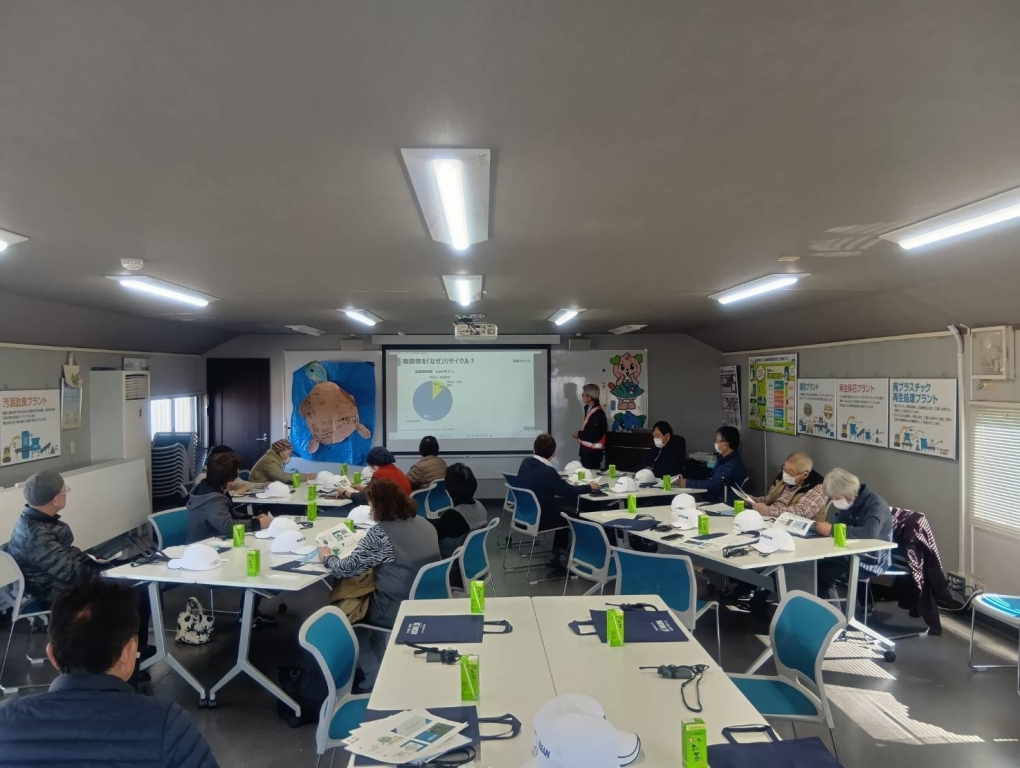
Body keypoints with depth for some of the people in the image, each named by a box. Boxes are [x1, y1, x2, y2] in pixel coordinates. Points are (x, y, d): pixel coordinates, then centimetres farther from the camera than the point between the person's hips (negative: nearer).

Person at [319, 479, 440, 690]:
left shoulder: (381, 533, -20)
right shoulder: (424, 524, 3)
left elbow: (348, 569, -14)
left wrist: (327, 557, 7)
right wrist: (366, 546, 25)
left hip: (398, 611, -7)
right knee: (367, 597, 29)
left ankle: (373, 677, 20)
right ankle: (380, 667, 32)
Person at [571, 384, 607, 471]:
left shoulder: (598, 413, -22)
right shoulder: (588, 408, 8)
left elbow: (594, 436, -24)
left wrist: (579, 434, -11)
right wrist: (580, 434, 1)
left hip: (593, 451, -9)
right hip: (587, 449, 9)